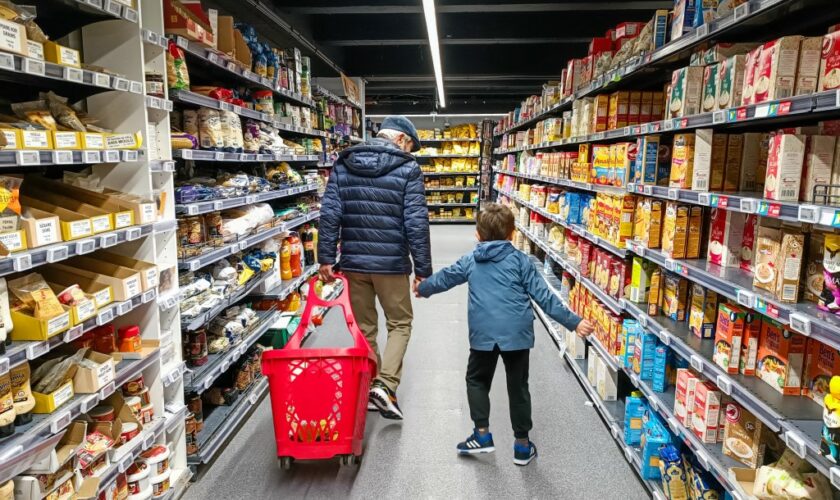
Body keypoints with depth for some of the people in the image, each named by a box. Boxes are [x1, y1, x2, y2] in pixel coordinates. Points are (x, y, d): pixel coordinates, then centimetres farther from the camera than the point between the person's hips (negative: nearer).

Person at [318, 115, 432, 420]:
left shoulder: (343, 165, 6)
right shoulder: (407, 168, -5)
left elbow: (329, 213, -1)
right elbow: (416, 222, -10)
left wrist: (325, 257, 2)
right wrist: (423, 269, -5)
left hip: (353, 262, 4)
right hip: (391, 263, -3)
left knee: (364, 328, 16)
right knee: (400, 323, 14)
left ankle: (369, 390, 26)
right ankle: (385, 385, -1)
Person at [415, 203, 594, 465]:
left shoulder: (470, 261, 10)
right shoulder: (520, 260, 5)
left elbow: (444, 278, 23)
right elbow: (543, 295, 0)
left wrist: (422, 288, 43)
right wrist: (573, 322, 3)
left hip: (483, 334, 0)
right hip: (517, 333, 0)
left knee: (477, 379, 21)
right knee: (518, 386, 13)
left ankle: (482, 434, 18)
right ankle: (522, 444, 22)